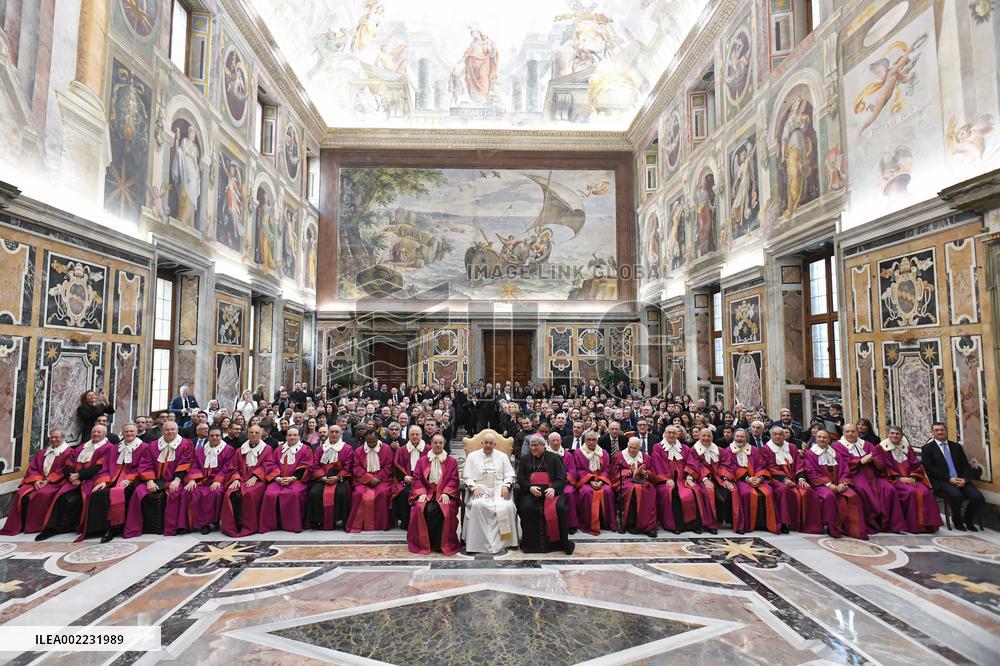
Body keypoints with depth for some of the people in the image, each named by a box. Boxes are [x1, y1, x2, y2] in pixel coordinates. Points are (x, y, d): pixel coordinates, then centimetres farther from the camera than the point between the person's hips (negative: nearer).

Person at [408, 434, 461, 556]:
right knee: (420, 508, -30)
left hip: (444, 494, -1)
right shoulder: (422, 460, 15)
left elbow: (453, 480, 2)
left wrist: (446, 493, -14)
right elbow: (416, 478, 6)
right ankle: (423, 543, -12)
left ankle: (442, 544, -14)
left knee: (447, 509, -31)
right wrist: (422, 493, -11)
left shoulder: (452, 461, 11)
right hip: (426, 492, 1)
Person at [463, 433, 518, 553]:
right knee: (477, 505, -33)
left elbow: (509, 475, 11)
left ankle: (501, 541, -15)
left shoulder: (502, 456, 16)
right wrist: (474, 488, -10)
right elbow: (468, 477, 7)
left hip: (499, 489, 1)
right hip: (480, 489, -1)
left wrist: (506, 486, -7)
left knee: (508, 506, -29)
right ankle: (478, 542, -23)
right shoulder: (472, 456, 12)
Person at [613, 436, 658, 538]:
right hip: (624, 480, -3)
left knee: (651, 491, -31)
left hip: (642, 480, 3)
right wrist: (630, 472, -11)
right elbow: (615, 474, 2)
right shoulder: (619, 456, 9)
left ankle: (648, 526, -28)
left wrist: (643, 472, -8)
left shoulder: (645, 457, 18)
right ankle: (631, 524, -27)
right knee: (634, 489, -36)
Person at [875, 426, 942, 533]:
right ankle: (914, 525, -22)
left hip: (911, 479, 4)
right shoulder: (881, 448, 3)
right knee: (911, 492, -30)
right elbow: (882, 467, -5)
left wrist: (912, 478, -7)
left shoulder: (908, 448, 17)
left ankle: (927, 523, -16)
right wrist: (899, 478, -13)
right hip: (894, 480, -4)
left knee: (925, 492, -25)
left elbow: (917, 465, 11)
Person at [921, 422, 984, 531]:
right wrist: (949, 479, -14)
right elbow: (929, 469, -6)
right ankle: (957, 520, -1)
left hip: (961, 480, 5)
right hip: (942, 481, -4)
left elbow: (966, 465, 13)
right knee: (957, 495, -32)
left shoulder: (956, 446, 17)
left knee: (978, 497, -20)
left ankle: (967, 519, 10)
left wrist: (964, 479, -6)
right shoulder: (927, 448, 2)